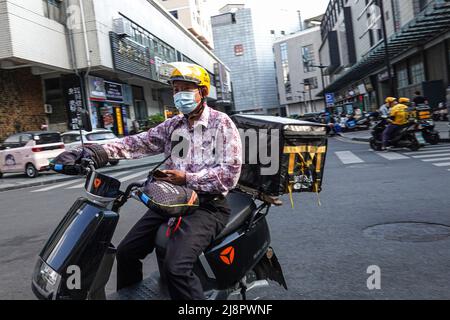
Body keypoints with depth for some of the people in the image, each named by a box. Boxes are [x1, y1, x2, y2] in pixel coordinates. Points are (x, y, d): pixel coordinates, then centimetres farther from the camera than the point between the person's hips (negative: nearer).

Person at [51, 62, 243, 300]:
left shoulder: (222, 124, -5)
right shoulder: (173, 125, 13)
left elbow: (230, 172, -14)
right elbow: (140, 143, 0)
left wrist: (187, 178, -20)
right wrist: (100, 152, -15)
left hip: (208, 206, -6)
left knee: (176, 267, -27)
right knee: (126, 252, 6)